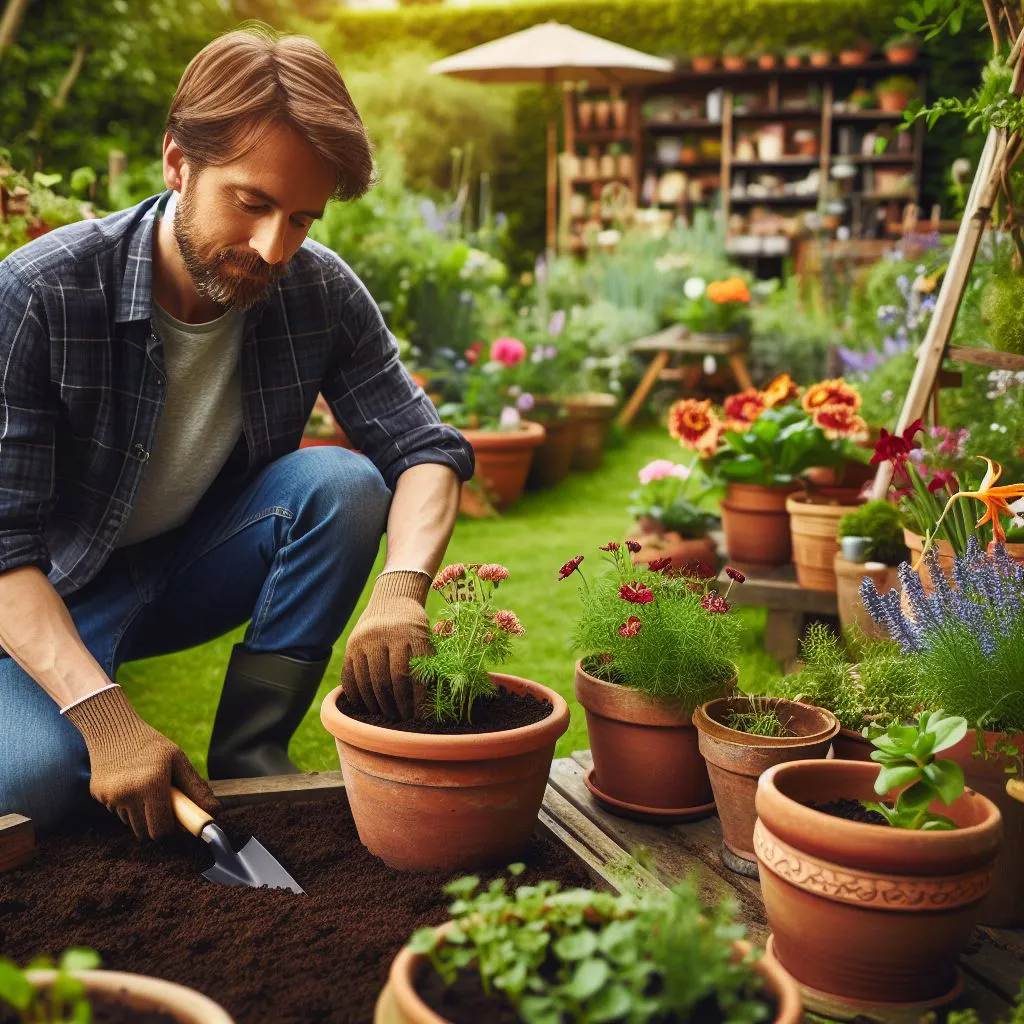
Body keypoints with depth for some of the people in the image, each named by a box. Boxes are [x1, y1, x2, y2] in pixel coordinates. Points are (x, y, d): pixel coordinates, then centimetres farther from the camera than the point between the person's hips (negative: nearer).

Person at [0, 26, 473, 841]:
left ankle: (249, 758, -11)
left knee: (345, 482, -23)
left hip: (197, 565, 4)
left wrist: (402, 589, -35)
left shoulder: (320, 292, -14)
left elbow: (426, 450, -13)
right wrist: (105, 715, -37)